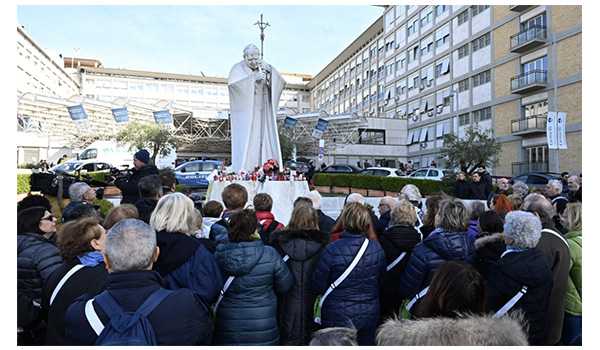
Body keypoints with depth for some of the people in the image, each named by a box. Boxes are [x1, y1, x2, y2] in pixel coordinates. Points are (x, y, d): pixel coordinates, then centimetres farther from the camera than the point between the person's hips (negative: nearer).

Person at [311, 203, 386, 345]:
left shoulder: (332, 249, -22)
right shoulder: (377, 249, -11)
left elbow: (318, 285, -13)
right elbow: (382, 278, 4)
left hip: (337, 317, -3)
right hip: (369, 316, 3)